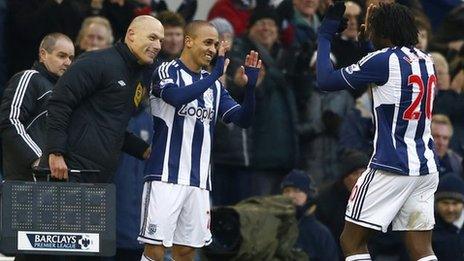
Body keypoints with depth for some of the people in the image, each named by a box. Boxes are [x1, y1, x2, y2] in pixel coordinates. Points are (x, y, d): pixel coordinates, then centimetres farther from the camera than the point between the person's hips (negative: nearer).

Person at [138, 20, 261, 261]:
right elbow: (177, 97, -24)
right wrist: (216, 74, -23)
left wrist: (249, 87, -7)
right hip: (167, 176, -6)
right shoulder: (167, 72, -3)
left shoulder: (213, 85, 15)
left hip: (199, 180, 6)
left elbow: (243, 120, 10)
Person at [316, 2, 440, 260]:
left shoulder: (384, 60, -11)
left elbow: (326, 81, -7)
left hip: (391, 167, -7)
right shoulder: (426, 60, 10)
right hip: (427, 168, 7)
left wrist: (325, 35, 6)